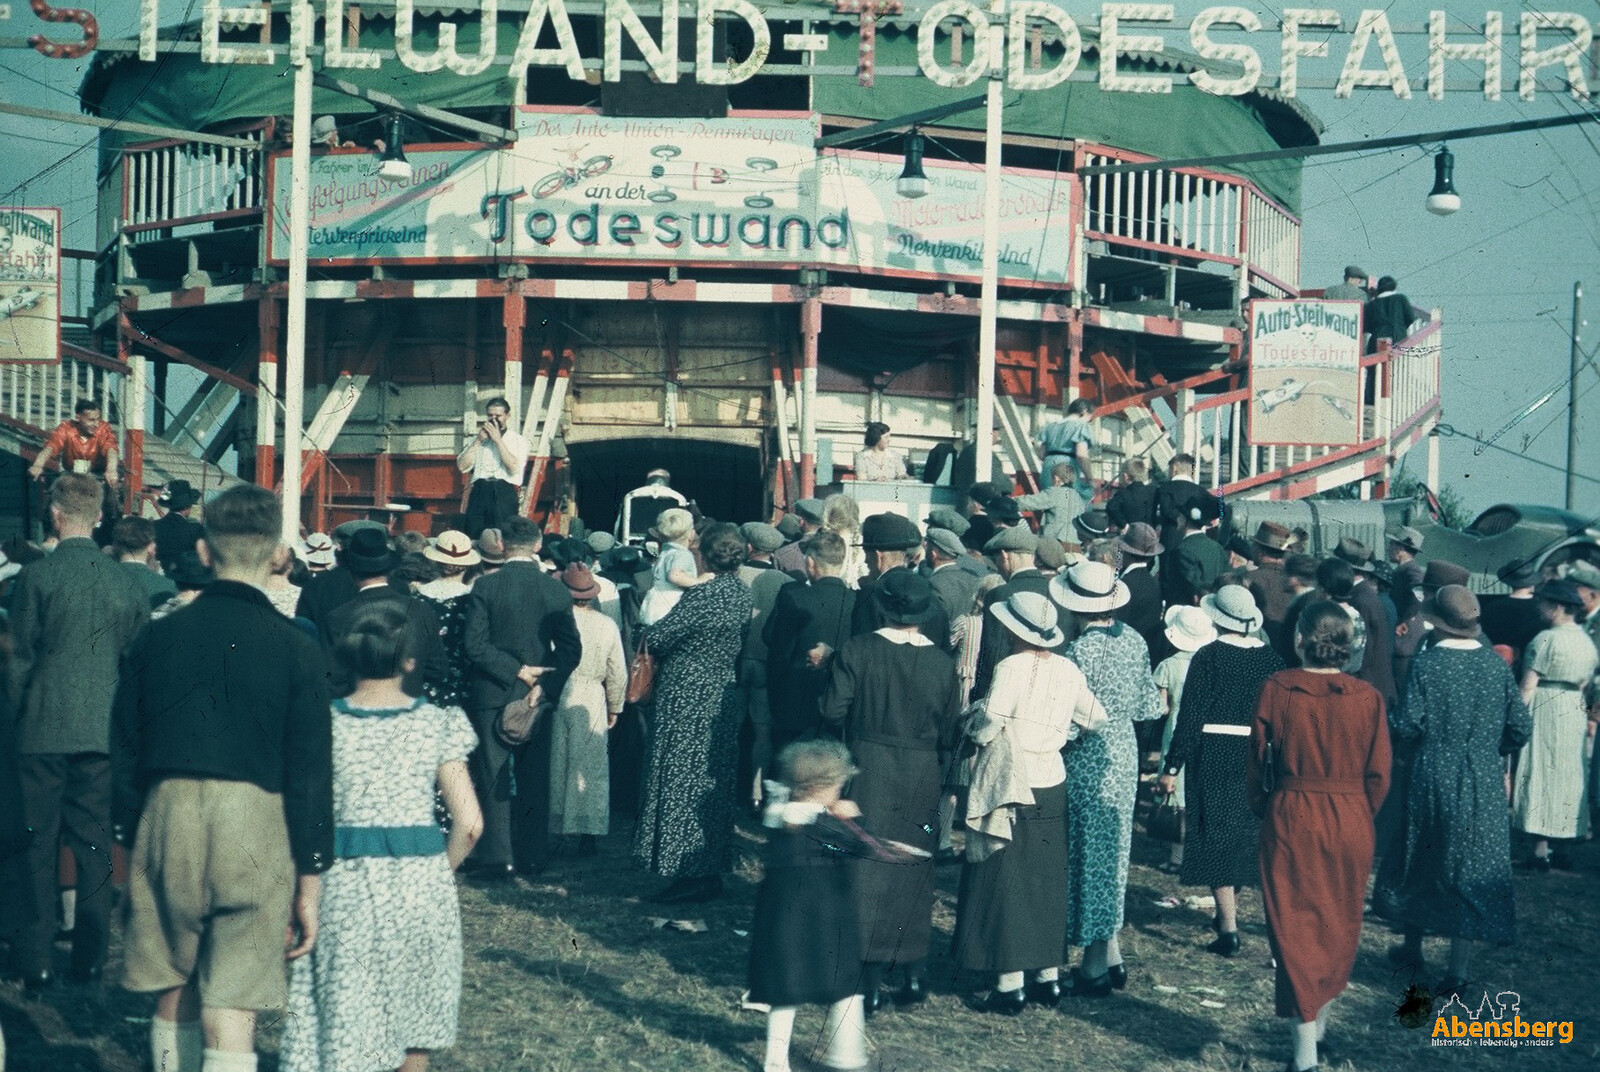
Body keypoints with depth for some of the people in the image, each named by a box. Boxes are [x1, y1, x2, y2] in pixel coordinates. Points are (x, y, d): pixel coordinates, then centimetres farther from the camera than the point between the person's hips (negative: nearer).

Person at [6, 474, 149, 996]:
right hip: (105, 731, 3)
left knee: (39, 846, 5)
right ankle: (90, 958, 14)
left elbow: (22, 655, -6)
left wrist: (18, 715, 6)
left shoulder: (37, 574, -9)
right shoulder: (124, 577, 1)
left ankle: (35, 964, 8)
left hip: (45, 731, -3)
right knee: (94, 845, 10)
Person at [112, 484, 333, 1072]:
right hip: (255, 829, -3)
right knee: (231, 1015, -1)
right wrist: (310, 884, 1)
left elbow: (127, 756, 8)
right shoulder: (295, 649, -7)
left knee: (174, 996, 18)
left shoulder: (157, 637, 2)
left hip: (168, 823, 3)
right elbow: (310, 776, -6)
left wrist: (133, 838, 19)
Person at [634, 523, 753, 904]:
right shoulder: (744, 595, 4)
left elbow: (656, 638, -17)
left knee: (682, 782, -1)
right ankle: (711, 870, 20)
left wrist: (649, 632, 4)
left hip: (687, 700, -8)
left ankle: (690, 875, 0)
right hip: (724, 697, 8)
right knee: (714, 783, 14)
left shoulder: (702, 595, -19)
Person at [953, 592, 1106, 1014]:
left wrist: (975, 731, 1)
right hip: (1052, 785, 6)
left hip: (1011, 784, -6)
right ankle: (1048, 975, 20)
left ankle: (1011, 984, 1)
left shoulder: (1012, 667, -15)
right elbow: (1096, 719, 9)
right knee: (1046, 881, 14)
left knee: (1004, 881, 1)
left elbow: (988, 725, -19)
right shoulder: (1067, 669, 3)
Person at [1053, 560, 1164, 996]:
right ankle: (1111, 954, 23)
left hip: (1087, 760, -7)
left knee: (1087, 851, 3)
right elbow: (1149, 707, 7)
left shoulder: (1079, 650, -20)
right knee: (1112, 849, 17)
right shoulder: (1133, 640, 0)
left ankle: (1095, 964, 9)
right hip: (1124, 753, 7)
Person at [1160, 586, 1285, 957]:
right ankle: (1228, 911, 36)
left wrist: (1172, 767, -8)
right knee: (1245, 833, 20)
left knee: (1216, 835, 1)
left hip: (1214, 756, -4)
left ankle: (1228, 928, -4)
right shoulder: (1272, 659, 2)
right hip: (1259, 757, 5)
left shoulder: (1208, 656, -10)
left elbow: (1191, 714, -11)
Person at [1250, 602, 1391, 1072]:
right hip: (1351, 823, 1)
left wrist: (1264, 809, 13)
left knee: (1295, 927, 6)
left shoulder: (1277, 688, -10)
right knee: (1339, 926, 20)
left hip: (1290, 819, -1)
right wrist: (1358, 817, 14)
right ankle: (1319, 1022, 34)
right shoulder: (1367, 698, -7)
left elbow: (1258, 760, -3)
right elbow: (1379, 774, -2)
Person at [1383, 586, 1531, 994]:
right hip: (1483, 787, 2)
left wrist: (1390, 724, 6)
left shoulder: (1427, 664, -12)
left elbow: (1405, 726, -15)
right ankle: (1458, 967, 3)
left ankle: (1413, 947, 32)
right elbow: (1521, 728, 1)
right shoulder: (1497, 665, -2)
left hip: (1432, 783, -2)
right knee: (1472, 869, 5)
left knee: (1420, 866, 16)